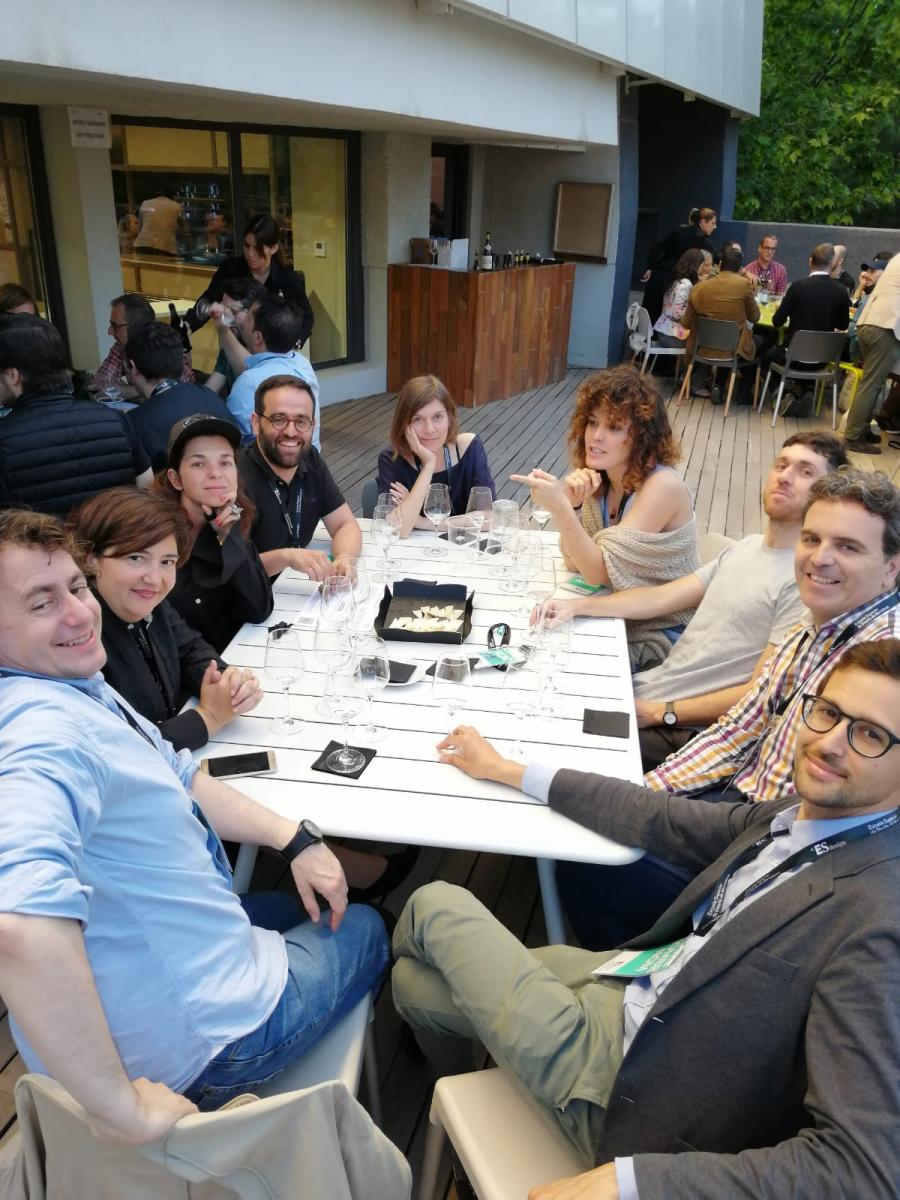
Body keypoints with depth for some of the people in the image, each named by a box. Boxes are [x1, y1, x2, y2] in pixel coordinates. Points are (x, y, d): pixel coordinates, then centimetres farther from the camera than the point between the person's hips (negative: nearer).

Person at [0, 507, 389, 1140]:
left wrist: (294, 838, 2)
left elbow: (178, 778, 10)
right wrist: (123, 1109, -40)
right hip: (200, 1035, -9)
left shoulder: (77, 683, 0)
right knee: (365, 930, 18)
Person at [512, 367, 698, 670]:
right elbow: (574, 563, -4)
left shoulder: (662, 486, -23)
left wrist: (559, 508, -36)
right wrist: (571, 504, -19)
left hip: (661, 633, -6)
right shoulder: (599, 477, -3)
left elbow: (598, 571, -25)